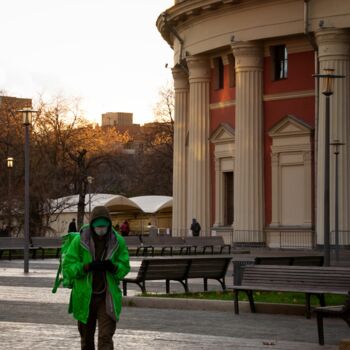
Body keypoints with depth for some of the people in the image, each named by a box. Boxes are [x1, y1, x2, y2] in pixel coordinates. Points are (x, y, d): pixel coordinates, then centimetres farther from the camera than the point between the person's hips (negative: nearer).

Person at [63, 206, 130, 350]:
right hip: (84, 297, 1)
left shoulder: (118, 241, -6)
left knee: (106, 337, -10)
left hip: (107, 298, -1)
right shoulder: (79, 241, -10)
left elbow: (124, 267, -1)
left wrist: (112, 267, -24)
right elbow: (67, 268, -10)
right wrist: (88, 267, -27)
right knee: (86, 337, 17)